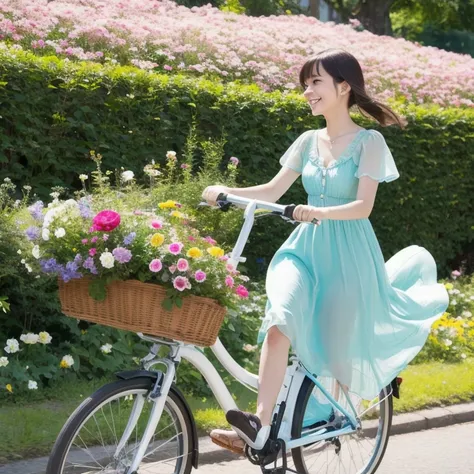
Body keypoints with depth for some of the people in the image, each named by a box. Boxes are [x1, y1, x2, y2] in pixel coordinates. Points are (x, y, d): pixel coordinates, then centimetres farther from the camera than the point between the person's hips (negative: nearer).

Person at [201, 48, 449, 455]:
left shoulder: (369, 141, -7)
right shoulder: (309, 141, 9)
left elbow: (363, 206, -16)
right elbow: (273, 191, 9)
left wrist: (319, 211, -32)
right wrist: (227, 193, -7)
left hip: (348, 251, -4)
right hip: (307, 246, 4)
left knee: (345, 353, 5)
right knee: (278, 325, -24)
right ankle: (260, 426, -31)